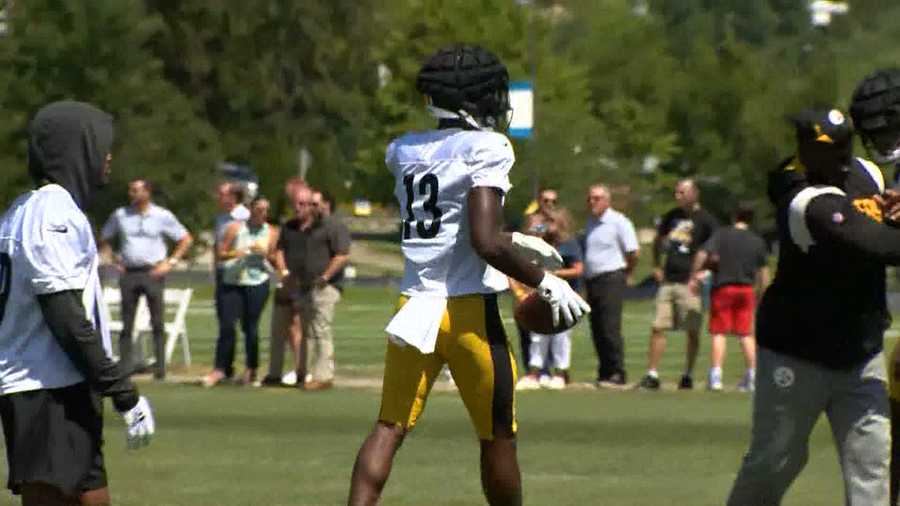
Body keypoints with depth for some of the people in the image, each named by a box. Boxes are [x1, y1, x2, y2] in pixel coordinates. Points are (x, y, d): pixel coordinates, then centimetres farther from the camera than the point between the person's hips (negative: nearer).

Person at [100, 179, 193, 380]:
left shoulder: (163, 216, 1)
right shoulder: (120, 215, 7)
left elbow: (186, 239, 7)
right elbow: (104, 237, 20)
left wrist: (170, 263, -2)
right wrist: (114, 259, 8)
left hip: (153, 272, -2)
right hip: (128, 273, 2)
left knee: (158, 323, -2)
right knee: (126, 323, 0)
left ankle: (160, 367, 1)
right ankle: (125, 365, 2)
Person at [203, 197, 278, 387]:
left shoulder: (271, 233, 6)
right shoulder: (235, 228, 4)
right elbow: (221, 253, 4)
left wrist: (265, 254, -11)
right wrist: (234, 253, -16)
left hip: (257, 283, 0)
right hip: (233, 283, 0)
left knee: (250, 326, 1)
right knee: (227, 325, -7)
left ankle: (251, 369, 13)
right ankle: (220, 368, -1)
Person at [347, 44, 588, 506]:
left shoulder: (404, 152, 10)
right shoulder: (485, 149, -11)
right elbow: (485, 244, -19)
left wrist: (516, 241, 26)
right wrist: (546, 283, -8)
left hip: (415, 307, 5)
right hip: (469, 311, -5)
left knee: (390, 428, 6)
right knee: (497, 437, 8)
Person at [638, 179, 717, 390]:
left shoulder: (705, 220, -4)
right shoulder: (672, 217, 14)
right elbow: (659, 240, 31)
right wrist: (656, 265, 22)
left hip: (690, 283, -6)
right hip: (668, 282, 6)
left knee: (692, 331, -1)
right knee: (657, 328, 1)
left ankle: (688, 376, 7)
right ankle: (651, 375, 3)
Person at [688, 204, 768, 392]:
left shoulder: (721, 234, -4)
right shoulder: (757, 241, 5)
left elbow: (703, 254, -16)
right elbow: (763, 271, 7)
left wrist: (694, 277, -9)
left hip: (723, 287, -3)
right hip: (746, 289, 3)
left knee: (719, 333, 1)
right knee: (746, 334, 9)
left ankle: (715, 376, -5)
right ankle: (752, 376, 8)